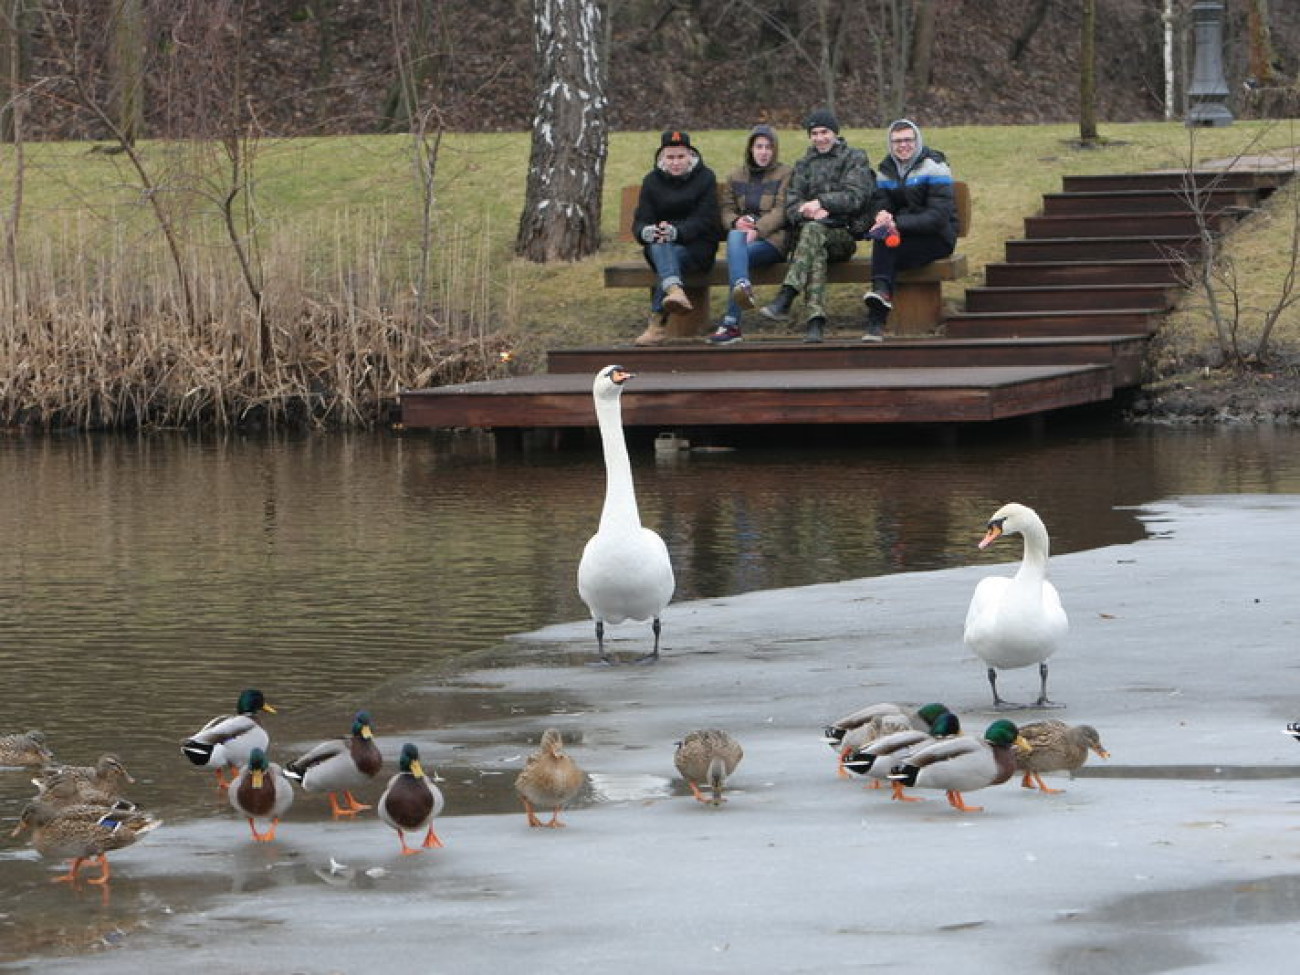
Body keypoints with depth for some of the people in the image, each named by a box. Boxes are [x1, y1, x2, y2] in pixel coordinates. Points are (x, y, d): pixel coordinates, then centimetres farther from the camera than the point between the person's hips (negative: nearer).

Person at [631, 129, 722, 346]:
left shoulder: (705, 178, 1)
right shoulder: (652, 181, 10)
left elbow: (705, 221, -11)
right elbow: (640, 222, 0)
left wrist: (675, 231, -31)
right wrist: (647, 232, -28)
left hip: (698, 245, -1)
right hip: (659, 247, 1)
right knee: (659, 246, -36)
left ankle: (657, 325, -42)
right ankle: (676, 291, -68)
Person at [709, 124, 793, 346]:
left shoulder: (785, 174, 9)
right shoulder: (736, 178, 23)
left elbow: (781, 211, -5)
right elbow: (726, 210, 14)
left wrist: (758, 229, -21)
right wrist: (736, 221, -12)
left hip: (773, 238, -3)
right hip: (743, 232, 3)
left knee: (738, 253, -34)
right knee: (735, 237, -36)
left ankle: (731, 323, -43)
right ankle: (743, 287, -62)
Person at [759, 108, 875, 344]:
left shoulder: (855, 159, 11)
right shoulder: (804, 165, 24)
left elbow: (855, 197, -5)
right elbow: (792, 203, 9)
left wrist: (822, 203, -18)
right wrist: (808, 211, -14)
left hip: (844, 235, -3)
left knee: (813, 230, -37)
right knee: (816, 254, -36)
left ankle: (785, 299, -49)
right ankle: (815, 321, -52)